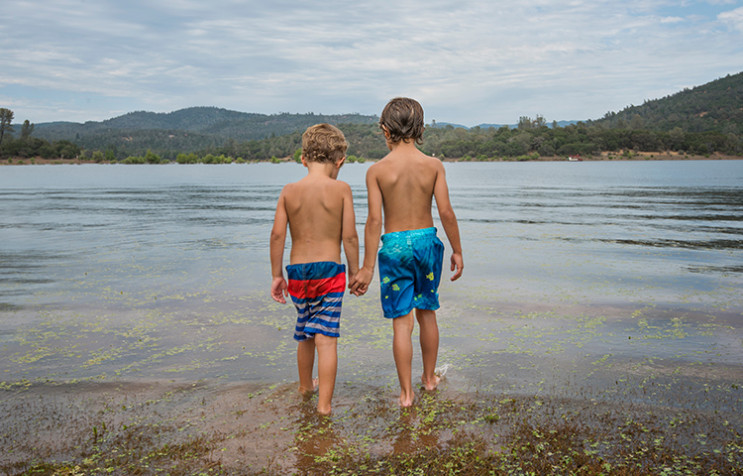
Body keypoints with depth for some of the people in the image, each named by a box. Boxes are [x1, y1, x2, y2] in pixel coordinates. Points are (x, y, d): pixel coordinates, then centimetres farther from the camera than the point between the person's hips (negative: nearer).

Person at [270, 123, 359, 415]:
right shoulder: (341, 189, -5)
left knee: (305, 334, 21)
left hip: (297, 271, 4)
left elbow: (277, 235, -1)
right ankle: (324, 403, 0)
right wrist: (354, 272, 4)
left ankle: (305, 386, 40)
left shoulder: (289, 191, 2)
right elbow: (349, 236, -7)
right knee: (326, 338, 0)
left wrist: (276, 276, 7)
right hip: (329, 270, -3)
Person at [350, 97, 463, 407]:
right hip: (426, 241, 2)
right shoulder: (434, 165, -5)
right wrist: (457, 251, 6)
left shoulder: (377, 170, -9)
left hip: (394, 246, -2)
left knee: (401, 320, 6)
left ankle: (406, 393, 13)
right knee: (427, 312, 20)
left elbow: (374, 220, -12)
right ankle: (430, 377, 36)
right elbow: (446, 212, -7)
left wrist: (367, 268, -7)